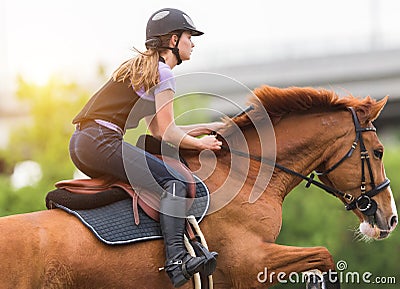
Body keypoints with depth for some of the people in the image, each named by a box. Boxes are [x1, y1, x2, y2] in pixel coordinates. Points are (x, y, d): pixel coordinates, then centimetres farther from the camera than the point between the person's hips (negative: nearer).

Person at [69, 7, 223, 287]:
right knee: (174, 182, -18)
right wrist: (200, 143, 9)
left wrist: (207, 128, 27)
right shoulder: (163, 73, -2)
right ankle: (176, 259, -35)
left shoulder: (139, 66, 26)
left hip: (80, 143, 10)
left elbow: (158, 129, 26)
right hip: (102, 141, -10)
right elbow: (166, 132, -6)